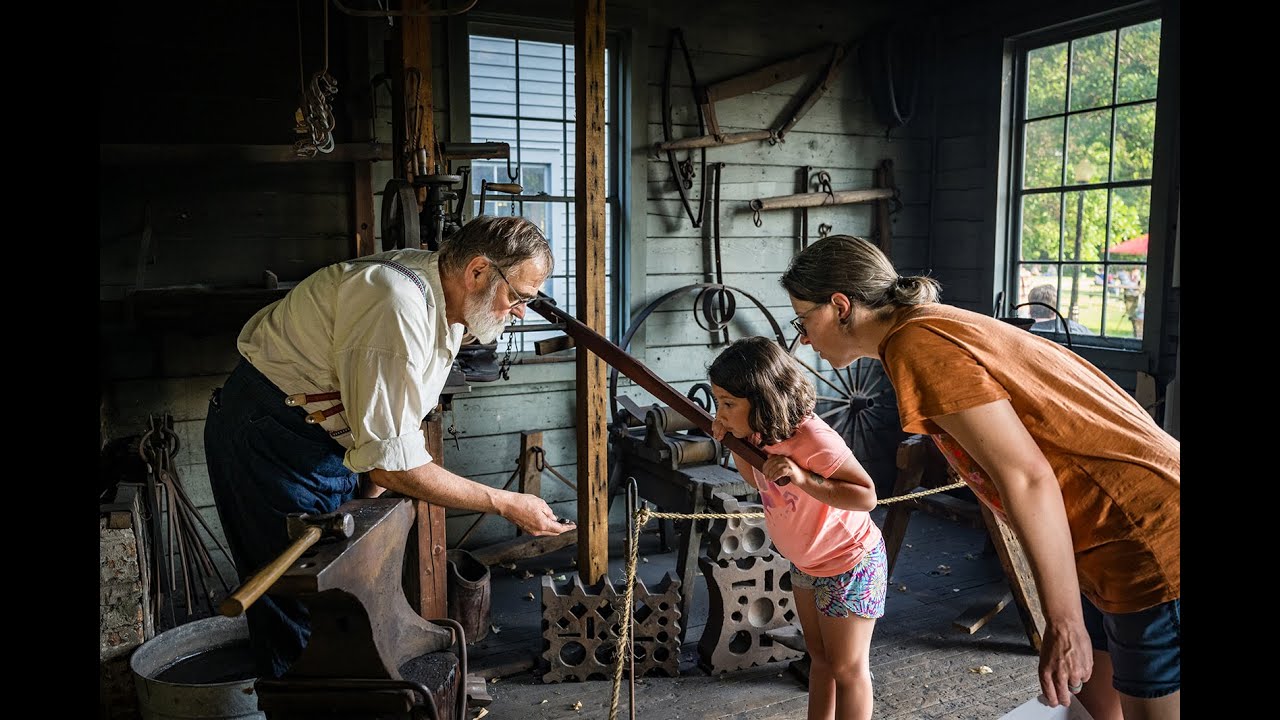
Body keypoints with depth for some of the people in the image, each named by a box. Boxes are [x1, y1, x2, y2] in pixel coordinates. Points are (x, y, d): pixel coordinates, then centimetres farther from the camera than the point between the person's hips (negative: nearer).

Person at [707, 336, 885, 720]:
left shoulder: (814, 440, -34)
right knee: (820, 658, 21)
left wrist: (803, 479, -42)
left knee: (847, 668, 8)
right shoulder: (762, 433, -9)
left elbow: (866, 496, -31)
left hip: (849, 566, -8)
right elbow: (760, 481, 9)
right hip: (806, 563, 8)